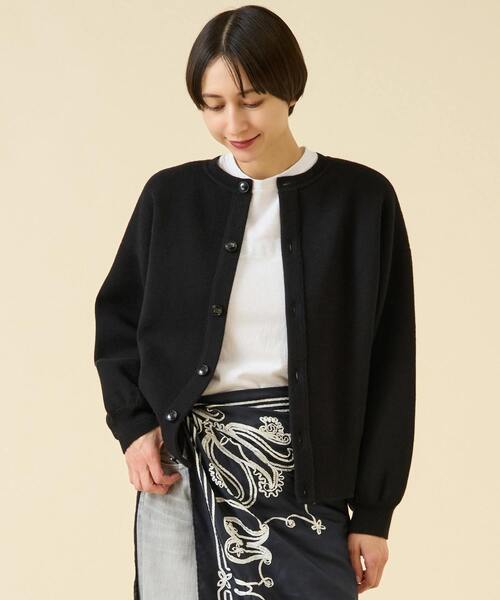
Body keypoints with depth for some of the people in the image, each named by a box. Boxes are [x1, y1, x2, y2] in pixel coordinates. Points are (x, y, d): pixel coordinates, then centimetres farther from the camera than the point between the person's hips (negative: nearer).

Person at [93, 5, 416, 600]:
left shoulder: (362, 199, -1)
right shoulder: (171, 196, 3)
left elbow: (388, 363, 1)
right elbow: (117, 316, 16)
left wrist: (373, 509, 0)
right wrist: (133, 423, 0)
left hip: (309, 477, -1)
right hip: (185, 469, 1)